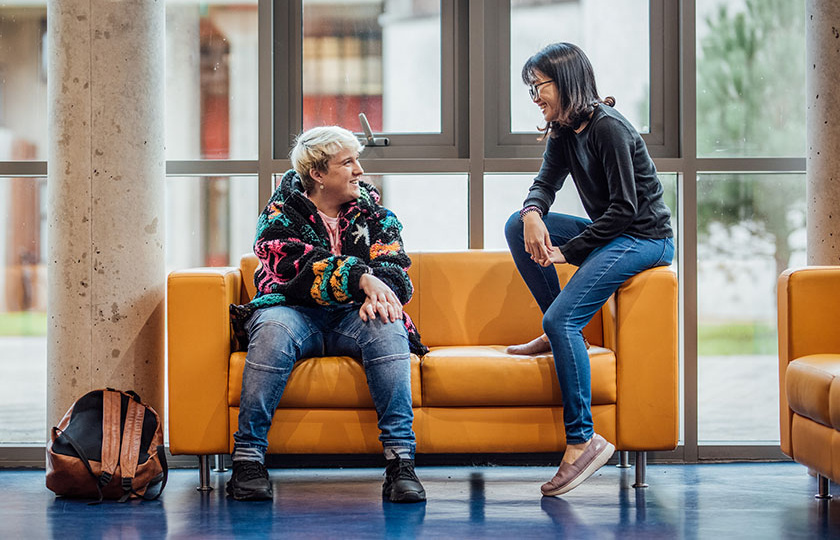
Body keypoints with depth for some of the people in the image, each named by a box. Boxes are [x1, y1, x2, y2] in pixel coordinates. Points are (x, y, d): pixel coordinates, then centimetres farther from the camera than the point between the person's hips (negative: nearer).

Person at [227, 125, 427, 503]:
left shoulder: (372, 210, 12)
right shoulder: (282, 213, 2)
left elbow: (395, 267, 0)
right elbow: (299, 267, -17)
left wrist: (379, 292, -24)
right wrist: (361, 278, -30)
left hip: (353, 317, 2)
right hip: (296, 313, -2)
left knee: (388, 329, -31)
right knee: (273, 327, -36)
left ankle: (400, 460, -37)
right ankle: (248, 456, -33)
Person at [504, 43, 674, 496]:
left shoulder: (608, 128, -19)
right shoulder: (563, 132, 8)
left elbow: (625, 207, -21)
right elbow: (545, 183, 9)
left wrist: (567, 250, -17)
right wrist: (534, 212, -16)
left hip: (644, 238, -9)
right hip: (607, 233, 9)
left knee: (563, 319, -23)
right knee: (519, 227, 3)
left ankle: (583, 439, -22)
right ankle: (555, 334, 6)